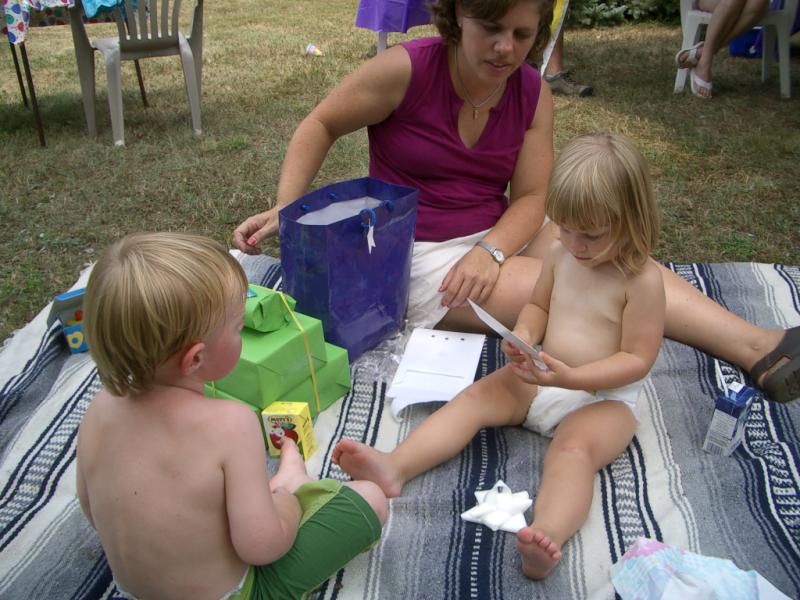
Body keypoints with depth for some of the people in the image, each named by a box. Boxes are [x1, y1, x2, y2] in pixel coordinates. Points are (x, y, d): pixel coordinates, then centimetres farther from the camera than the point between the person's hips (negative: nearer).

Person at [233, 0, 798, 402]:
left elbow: (531, 197, -4)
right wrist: (287, 210, -16)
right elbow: (321, 125, -5)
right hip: (420, 257, -5)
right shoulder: (407, 70, -15)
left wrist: (491, 251, -24)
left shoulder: (534, 93, -2)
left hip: (499, 236, 6)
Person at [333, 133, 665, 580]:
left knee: (573, 449, -35)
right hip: (542, 378, 6)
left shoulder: (643, 280, -15)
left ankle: (548, 537, -58)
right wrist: (524, 336, -7)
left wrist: (570, 377, -27)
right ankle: (396, 467, -28)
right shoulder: (561, 254, 3)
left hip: (603, 397, -6)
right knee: (475, 398, -14)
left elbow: (637, 360, -15)